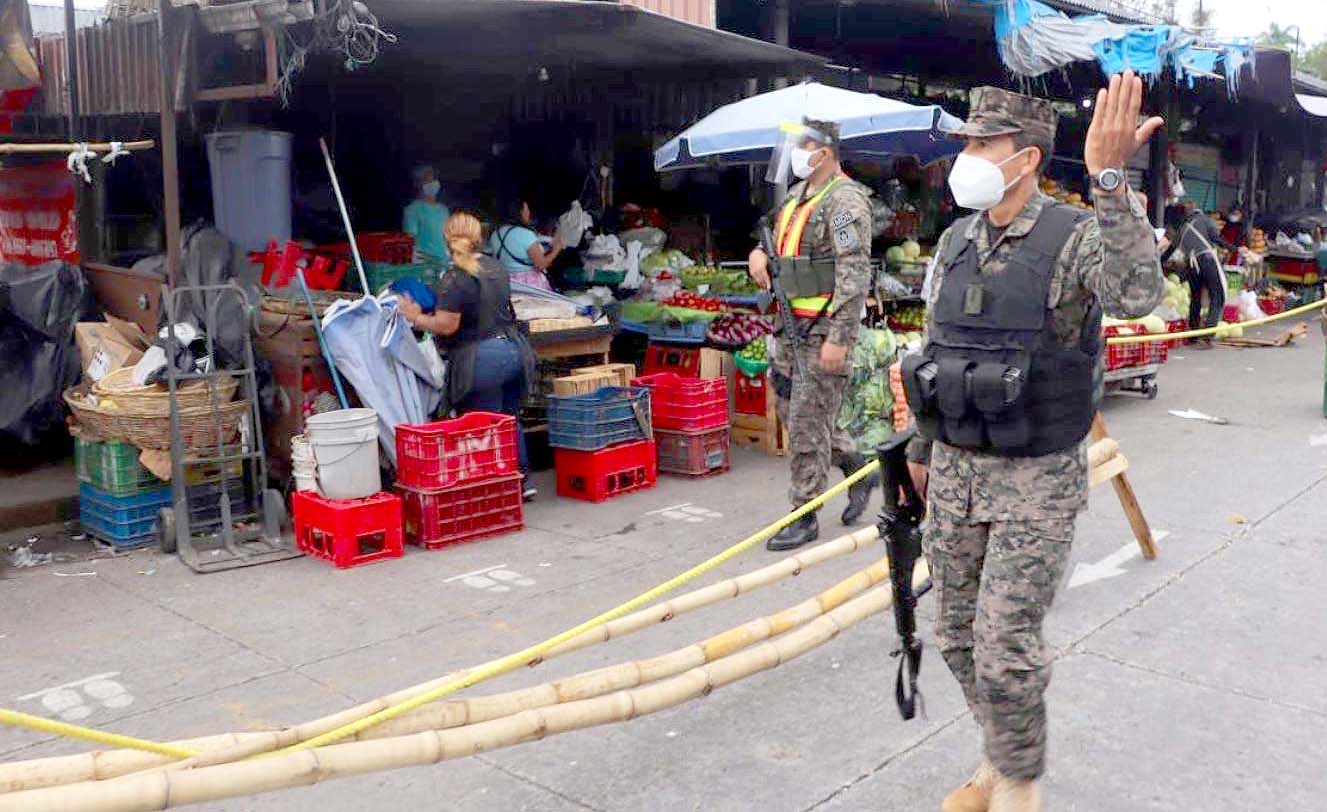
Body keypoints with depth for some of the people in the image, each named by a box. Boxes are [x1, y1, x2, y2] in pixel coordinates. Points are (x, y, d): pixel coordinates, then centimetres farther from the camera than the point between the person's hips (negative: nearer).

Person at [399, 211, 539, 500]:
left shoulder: (455, 279, -14)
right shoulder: (497, 268, 10)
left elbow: (446, 325, -18)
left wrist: (416, 317, -2)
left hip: (482, 359, -7)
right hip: (513, 349, 7)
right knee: (511, 420, 20)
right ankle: (522, 479, 27)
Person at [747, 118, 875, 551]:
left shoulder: (845, 200, -14)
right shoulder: (796, 196, 14)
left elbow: (855, 275, -20)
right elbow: (777, 237, 30)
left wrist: (838, 338, -25)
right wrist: (760, 253, 5)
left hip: (824, 328, -9)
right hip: (791, 324, 9)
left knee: (807, 422, -4)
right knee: (790, 408, 16)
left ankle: (804, 518, 7)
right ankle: (858, 470, 33)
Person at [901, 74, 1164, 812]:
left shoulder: (1075, 238, -13)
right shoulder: (955, 243, 4)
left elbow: (1136, 295, -36)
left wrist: (1110, 178, -42)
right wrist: (922, 447, 19)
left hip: (1037, 481, -6)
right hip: (956, 473, 6)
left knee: (1006, 646, -5)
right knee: (960, 636, 14)